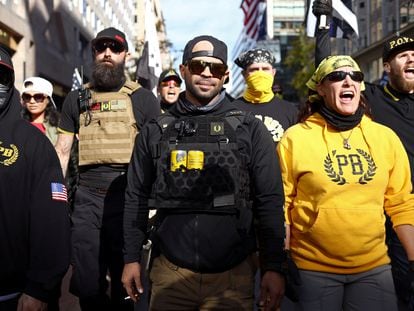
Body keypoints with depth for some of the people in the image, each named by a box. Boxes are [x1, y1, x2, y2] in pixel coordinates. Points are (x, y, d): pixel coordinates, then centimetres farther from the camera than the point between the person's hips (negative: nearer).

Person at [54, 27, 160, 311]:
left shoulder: (143, 99, 5)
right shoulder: (76, 99, 13)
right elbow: (62, 151, 14)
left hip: (128, 196, -2)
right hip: (87, 197, 2)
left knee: (126, 283, 8)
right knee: (86, 286, 7)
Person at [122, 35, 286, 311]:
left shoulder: (250, 130, 1)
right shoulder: (156, 132, 6)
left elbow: (269, 202, -1)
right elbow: (137, 198, 10)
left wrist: (273, 267, -6)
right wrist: (132, 258, 6)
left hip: (233, 276, -1)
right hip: (170, 273, 2)